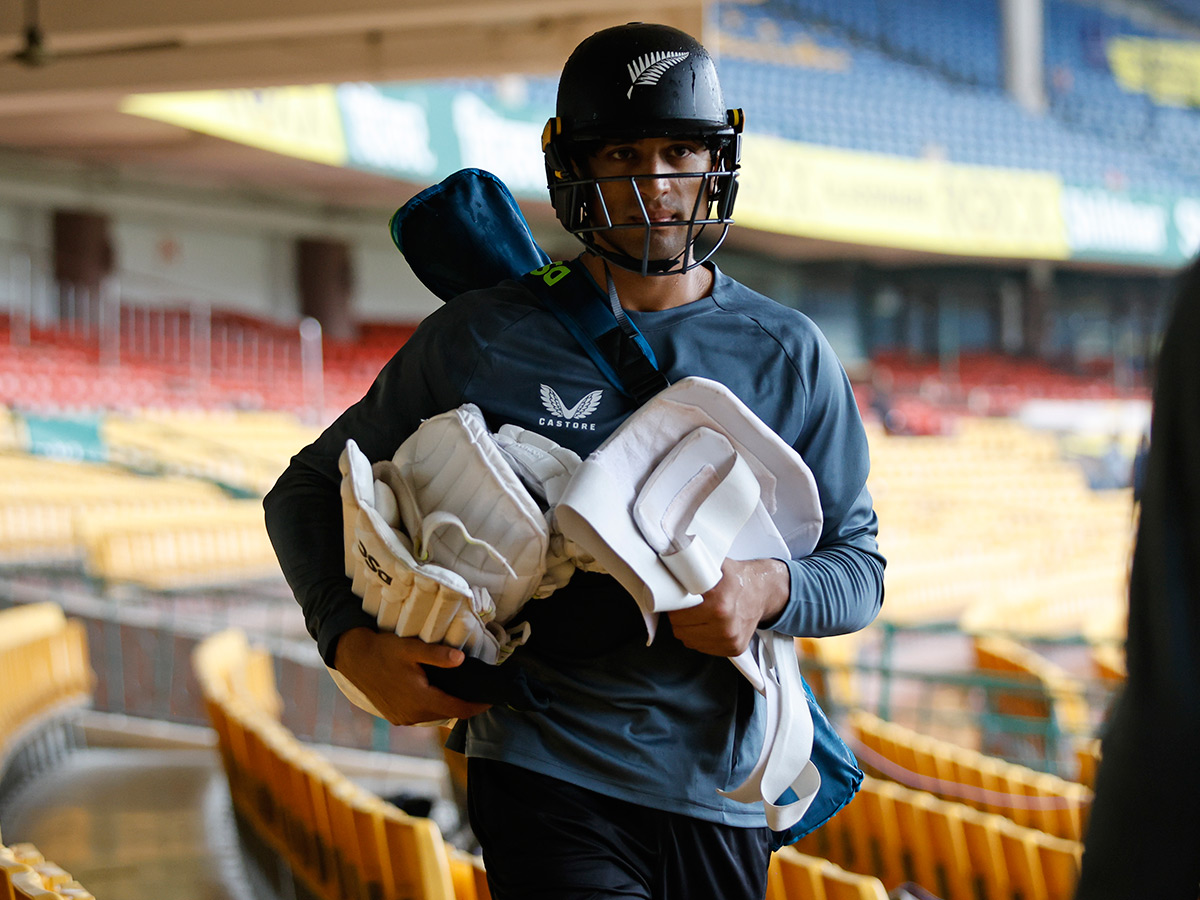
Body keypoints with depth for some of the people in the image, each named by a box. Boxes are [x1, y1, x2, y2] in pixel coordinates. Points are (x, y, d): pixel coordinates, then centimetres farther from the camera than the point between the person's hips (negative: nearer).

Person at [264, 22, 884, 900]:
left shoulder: (789, 356, 4)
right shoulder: (482, 341, -1)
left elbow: (858, 562, 9)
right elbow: (309, 492, 8)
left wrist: (770, 590, -15)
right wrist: (357, 646, -10)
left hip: (718, 794, 3)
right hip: (545, 778, -3)